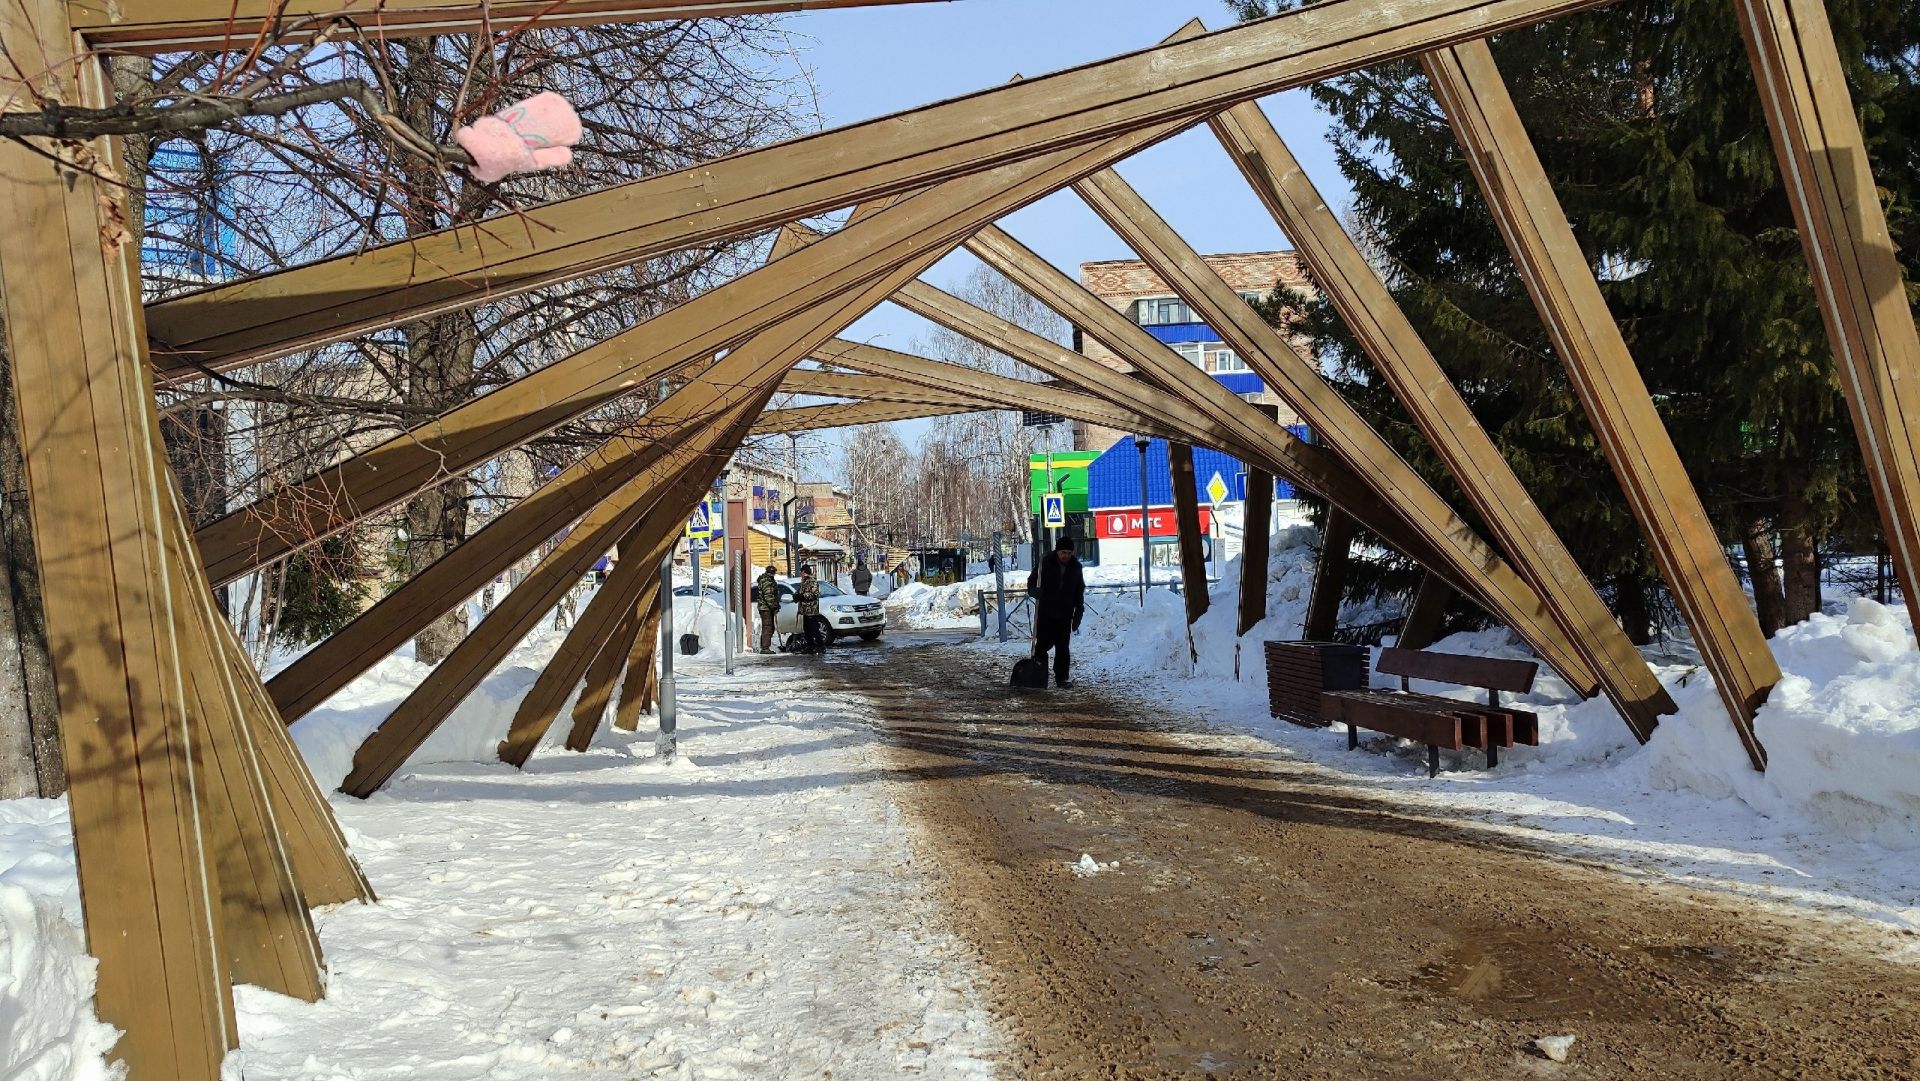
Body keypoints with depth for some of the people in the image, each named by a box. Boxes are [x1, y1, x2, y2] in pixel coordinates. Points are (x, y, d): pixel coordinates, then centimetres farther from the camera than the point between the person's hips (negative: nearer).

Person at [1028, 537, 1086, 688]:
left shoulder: (1076, 567, 7)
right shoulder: (1045, 564, -4)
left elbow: (1079, 592, 15)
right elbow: (1031, 582, 0)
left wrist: (1078, 613, 10)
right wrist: (1035, 591, -23)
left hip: (1065, 614, 2)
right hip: (1045, 612, -2)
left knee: (1062, 647, 0)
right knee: (1044, 642, -2)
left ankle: (1061, 678, 3)